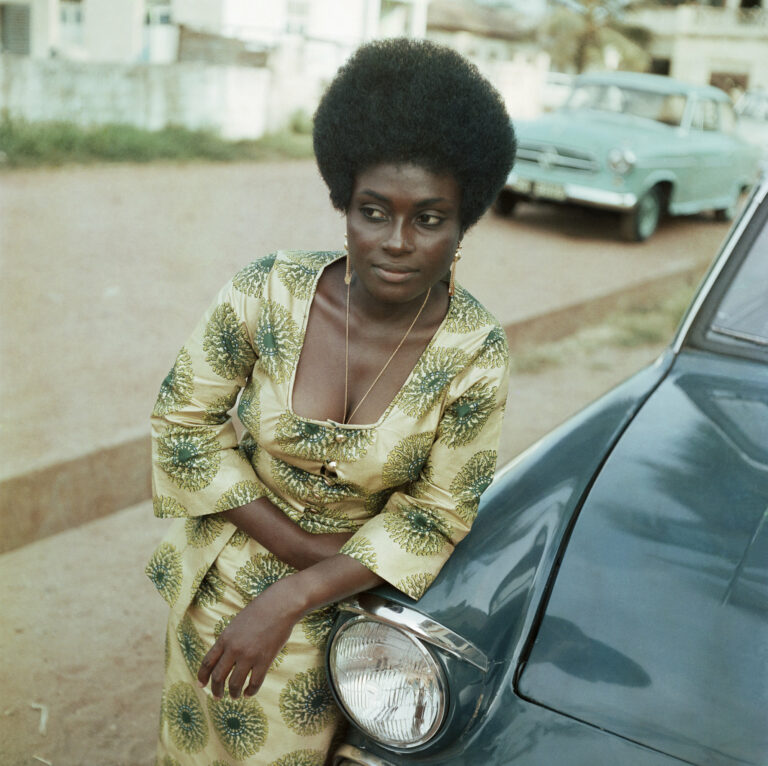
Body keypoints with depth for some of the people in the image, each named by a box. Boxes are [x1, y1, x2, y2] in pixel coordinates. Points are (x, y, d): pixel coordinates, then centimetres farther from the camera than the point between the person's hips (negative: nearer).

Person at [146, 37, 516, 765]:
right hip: (231, 570, 1)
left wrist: (292, 598, -21)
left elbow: (437, 514, -15)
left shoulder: (474, 353, -22)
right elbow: (183, 420, -12)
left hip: (356, 597, -1)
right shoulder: (267, 294, -22)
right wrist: (305, 547, -18)